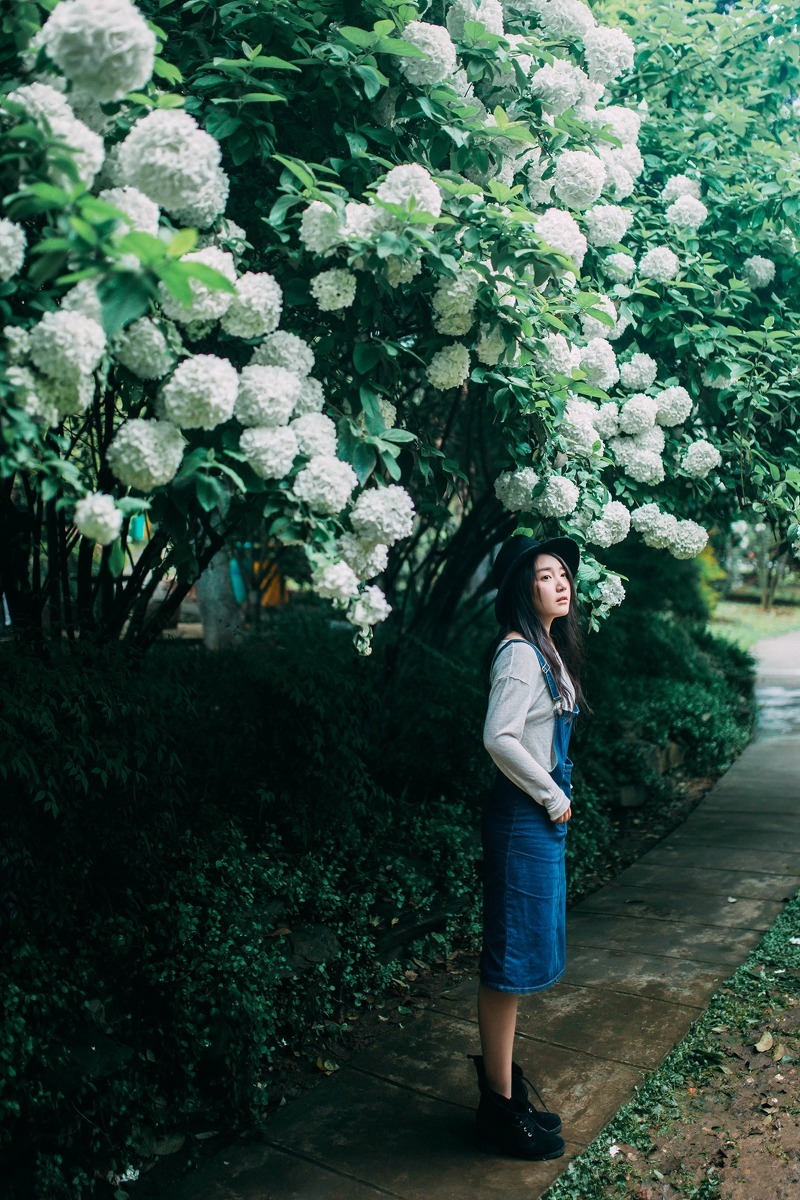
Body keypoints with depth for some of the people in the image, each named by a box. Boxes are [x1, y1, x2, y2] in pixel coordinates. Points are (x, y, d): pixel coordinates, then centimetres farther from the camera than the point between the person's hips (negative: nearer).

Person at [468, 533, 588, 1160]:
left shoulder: (548, 648, 11)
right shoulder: (519, 653, -19)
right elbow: (500, 738, -27)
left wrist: (556, 800, 11)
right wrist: (553, 799, -16)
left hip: (543, 818, 10)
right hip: (524, 819, -10)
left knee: (525, 957, 19)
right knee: (511, 961, 2)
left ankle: (504, 1082, 34)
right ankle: (500, 1107, 18)